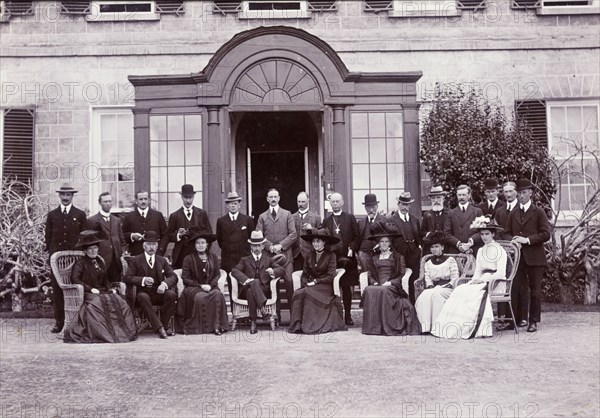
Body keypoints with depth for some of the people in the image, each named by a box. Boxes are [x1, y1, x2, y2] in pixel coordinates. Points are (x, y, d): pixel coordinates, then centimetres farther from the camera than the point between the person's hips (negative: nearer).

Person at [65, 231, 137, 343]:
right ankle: (102, 333, -34)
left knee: (119, 300, -22)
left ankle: (122, 332, -25)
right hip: (88, 294, -5)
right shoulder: (80, 263, 2)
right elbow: (74, 279, -10)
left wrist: (110, 288, 5)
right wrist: (91, 289, -16)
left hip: (102, 291, 5)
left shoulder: (100, 262, 22)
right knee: (97, 302, -38)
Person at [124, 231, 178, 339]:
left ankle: (164, 324, -17)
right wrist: (143, 280, -21)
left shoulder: (162, 260, 16)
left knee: (172, 294, -29)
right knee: (143, 297, -37)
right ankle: (159, 328, -38)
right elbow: (127, 278, -3)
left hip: (159, 293, 2)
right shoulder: (135, 260, 8)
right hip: (143, 293, -2)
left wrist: (165, 284, -16)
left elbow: (173, 276, 7)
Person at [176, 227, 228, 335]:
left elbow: (217, 275, 9)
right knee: (200, 297, -35)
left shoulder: (213, 258, 14)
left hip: (210, 287, 2)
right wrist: (200, 285, -10)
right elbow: (185, 279, 1)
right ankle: (199, 326, -25)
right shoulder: (189, 259, 5)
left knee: (218, 295, -31)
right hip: (193, 288, -2)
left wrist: (210, 285, -10)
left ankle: (217, 325, -29)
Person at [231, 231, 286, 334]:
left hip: (264, 290, 1)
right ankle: (265, 313, -47)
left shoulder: (268, 258, 23)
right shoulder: (245, 259, 20)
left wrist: (273, 271, -11)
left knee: (251, 292, -35)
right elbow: (234, 270, 2)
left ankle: (253, 322, -40)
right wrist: (246, 279, -18)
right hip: (247, 288, 0)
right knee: (254, 282, -37)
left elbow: (282, 270, 14)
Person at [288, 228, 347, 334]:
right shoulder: (309, 255, 15)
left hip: (325, 287, -4)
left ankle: (307, 325, -28)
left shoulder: (330, 256, 1)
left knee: (307, 293, -32)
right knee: (298, 293, -28)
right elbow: (305, 274, 12)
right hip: (310, 286, 4)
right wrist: (305, 284, -8)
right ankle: (297, 325, -31)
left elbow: (330, 277, -5)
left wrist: (316, 281, -12)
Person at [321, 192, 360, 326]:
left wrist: (351, 249, -10)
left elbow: (357, 237, 4)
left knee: (346, 287, 4)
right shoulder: (326, 220, 12)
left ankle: (348, 316, 12)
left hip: (346, 257, -1)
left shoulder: (350, 218, 7)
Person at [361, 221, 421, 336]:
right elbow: (370, 274, 18)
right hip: (377, 285, 3)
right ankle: (372, 325, -27)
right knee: (369, 291, -32)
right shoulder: (374, 258, 22)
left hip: (392, 286, -2)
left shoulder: (398, 257, 13)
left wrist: (390, 282, -10)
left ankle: (386, 326, -31)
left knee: (384, 291, -37)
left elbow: (402, 274, 4)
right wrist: (374, 283, -2)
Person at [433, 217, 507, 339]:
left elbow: (501, 274, -10)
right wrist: (474, 280, -6)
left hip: (495, 284, -6)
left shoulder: (499, 250, -1)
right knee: (460, 290, -22)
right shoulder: (480, 251, 20)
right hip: (482, 283, 6)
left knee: (472, 293, -30)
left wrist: (483, 279, -18)